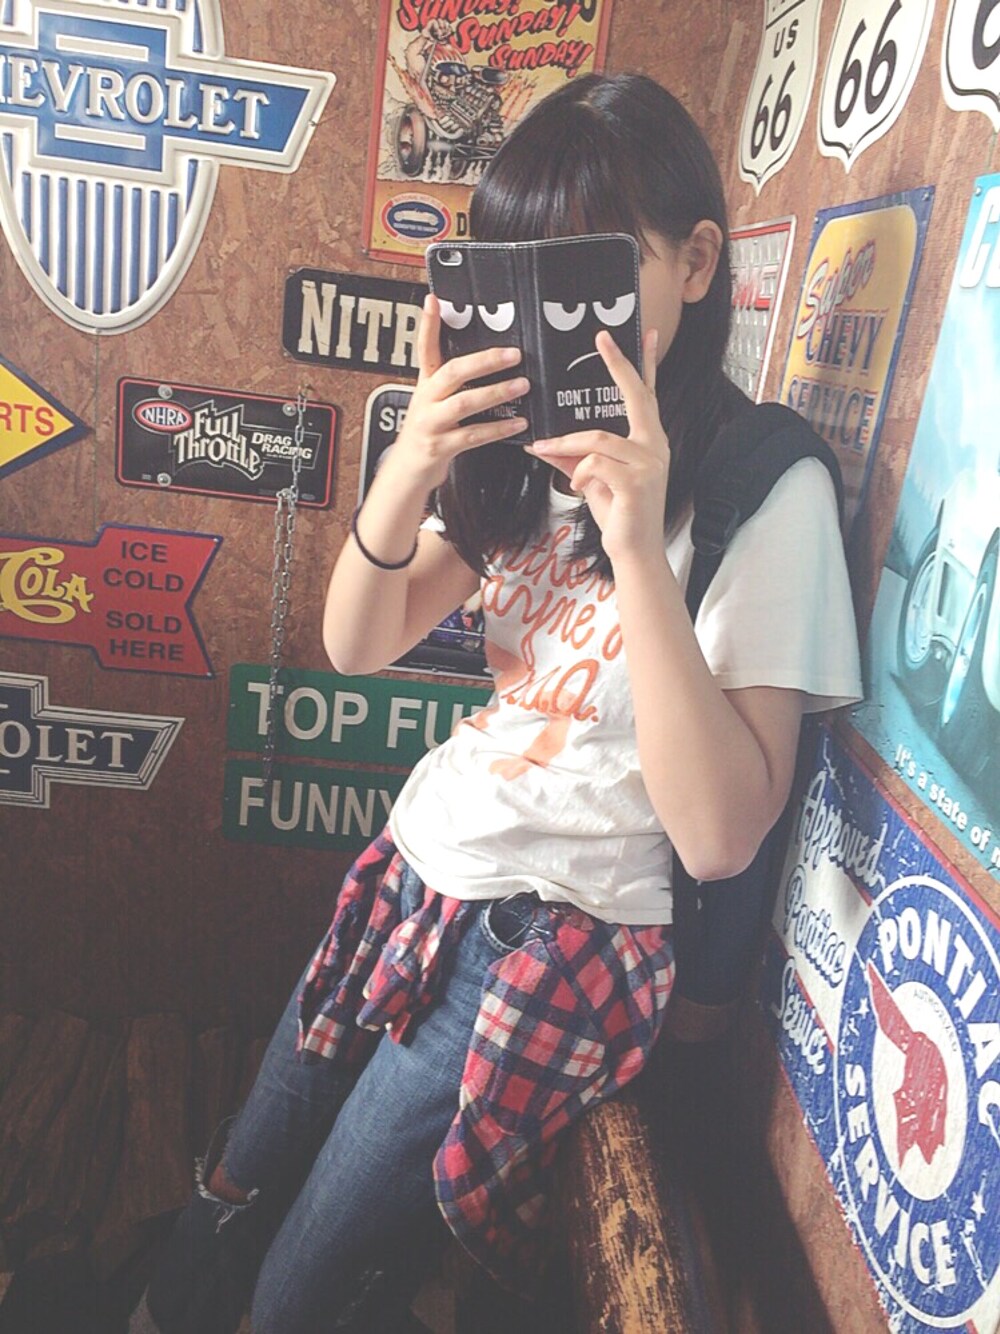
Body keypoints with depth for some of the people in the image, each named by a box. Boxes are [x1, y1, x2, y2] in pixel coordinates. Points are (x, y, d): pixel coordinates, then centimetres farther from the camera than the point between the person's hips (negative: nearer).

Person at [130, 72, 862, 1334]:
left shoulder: (770, 493, -19)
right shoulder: (526, 442, 1)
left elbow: (718, 833, -25)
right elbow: (357, 647, -2)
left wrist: (638, 544, -33)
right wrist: (406, 474, -20)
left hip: (554, 946, -5)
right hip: (416, 868, 6)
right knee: (239, 1180, 22)